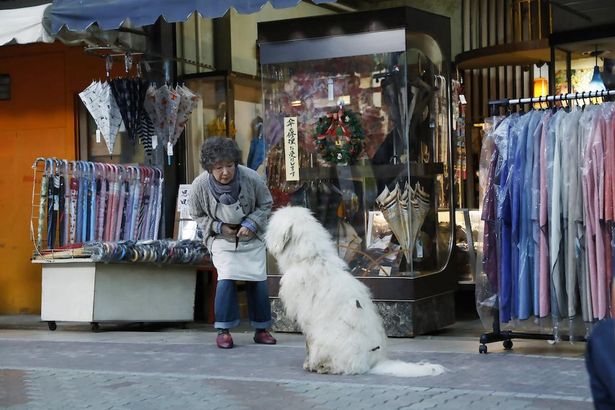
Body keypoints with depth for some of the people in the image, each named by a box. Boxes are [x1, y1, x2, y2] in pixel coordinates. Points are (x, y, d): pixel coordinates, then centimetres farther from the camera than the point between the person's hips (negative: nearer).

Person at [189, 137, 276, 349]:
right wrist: (218, 227, -17)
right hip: (222, 239, -1)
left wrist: (251, 223, -19)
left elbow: (266, 204, -5)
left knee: (259, 281, 1)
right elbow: (197, 215, -3)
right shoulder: (200, 185, -22)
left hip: (252, 238, 1)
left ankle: (261, 329, 17)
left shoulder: (251, 178, -23)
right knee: (226, 279, -18)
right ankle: (223, 329, -5)